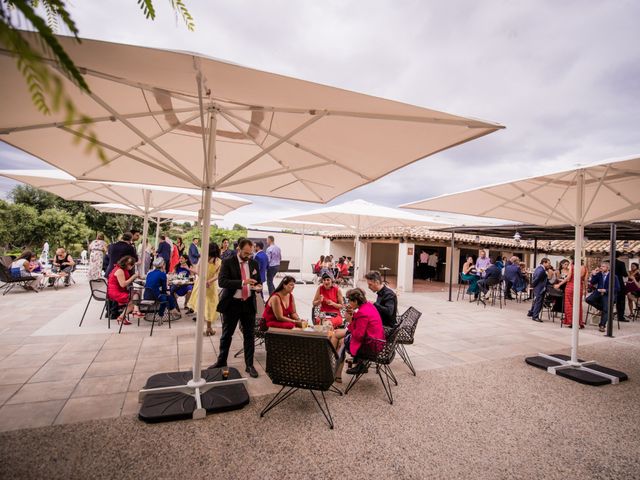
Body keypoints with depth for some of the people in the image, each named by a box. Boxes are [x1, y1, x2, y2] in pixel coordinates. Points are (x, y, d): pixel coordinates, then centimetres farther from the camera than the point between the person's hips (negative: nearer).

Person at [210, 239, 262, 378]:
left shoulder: (254, 263, 5)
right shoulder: (228, 262, -8)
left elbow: (258, 281, 15)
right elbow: (221, 281, -19)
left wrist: (258, 286, -9)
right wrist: (242, 282, -29)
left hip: (248, 304, 3)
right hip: (232, 303, -2)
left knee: (249, 335, 8)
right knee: (226, 335, 14)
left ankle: (249, 365, 21)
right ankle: (221, 361, 33)